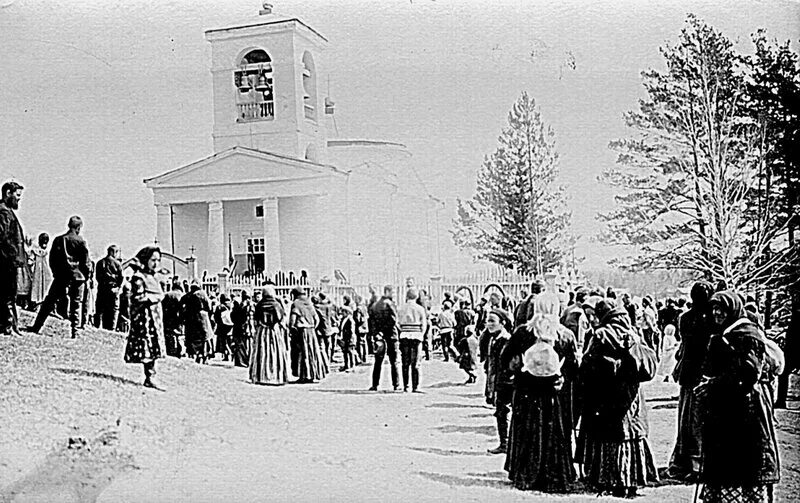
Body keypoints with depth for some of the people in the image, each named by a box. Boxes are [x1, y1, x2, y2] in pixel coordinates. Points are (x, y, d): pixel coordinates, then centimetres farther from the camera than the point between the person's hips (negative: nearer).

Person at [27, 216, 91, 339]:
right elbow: (86, 262, -3)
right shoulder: (81, 241, -4)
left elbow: (52, 259, 6)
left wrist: (56, 273, 16)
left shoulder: (58, 240, 3)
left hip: (61, 276, 2)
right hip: (77, 276, -2)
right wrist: (85, 276, 8)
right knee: (76, 304, 6)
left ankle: (37, 326, 6)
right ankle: (75, 330, 1)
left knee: (49, 301, 8)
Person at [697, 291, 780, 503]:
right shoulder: (720, 337, 17)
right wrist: (707, 384, 4)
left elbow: (748, 374, -18)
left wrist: (712, 384, -15)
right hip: (722, 412, 8)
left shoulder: (748, 335, -9)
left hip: (745, 411, -8)